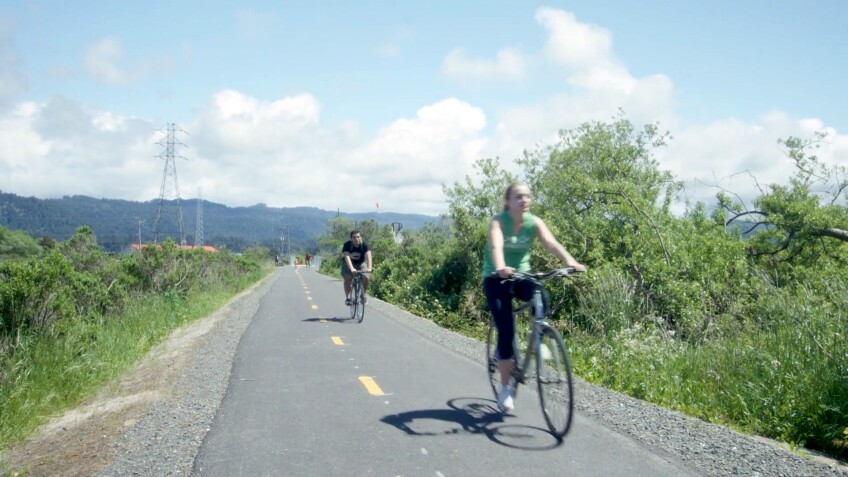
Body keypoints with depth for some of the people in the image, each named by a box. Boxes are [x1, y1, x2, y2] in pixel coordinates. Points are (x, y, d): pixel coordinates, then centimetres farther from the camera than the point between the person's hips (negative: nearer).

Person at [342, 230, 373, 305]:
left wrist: (369, 268, -52)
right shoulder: (347, 245, -25)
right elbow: (347, 257, -38)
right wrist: (351, 268, -54)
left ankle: (363, 295, 3)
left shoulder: (364, 245, -22)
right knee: (347, 278, -26)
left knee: (365, 278, -21)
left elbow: (368, 256, -35)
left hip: (360, 263, 1)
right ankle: (347, 298, -13)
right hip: (348, 264, -1)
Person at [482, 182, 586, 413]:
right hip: (496, 278, -3)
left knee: (541, 298, -31)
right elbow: (496, 245, -37)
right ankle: (505, 388, 1)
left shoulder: (534, 222, -8)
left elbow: (552, 242, -25)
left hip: (522, 274, 3)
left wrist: (571, 262, -44)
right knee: (506, 330, -13)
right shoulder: (498, 221, -18)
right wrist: (500, 268, -58)